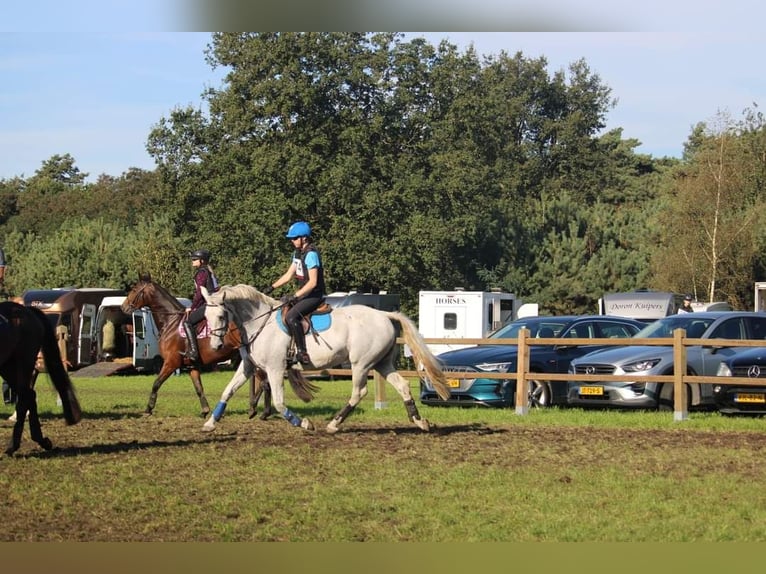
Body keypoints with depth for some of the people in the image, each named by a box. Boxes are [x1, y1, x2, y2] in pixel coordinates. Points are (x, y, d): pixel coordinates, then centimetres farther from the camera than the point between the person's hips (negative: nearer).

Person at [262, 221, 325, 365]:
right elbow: (288, 275, 18)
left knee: (291, 317, -29)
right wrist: (272, 287, 8)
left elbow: (312, 282, -22)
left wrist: (294, 296, -24)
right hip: (304, 294, 11)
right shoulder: (297, 253, 12)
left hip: (315, 295, -11)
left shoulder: (311, 254, -17)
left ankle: (302, 353, -30)